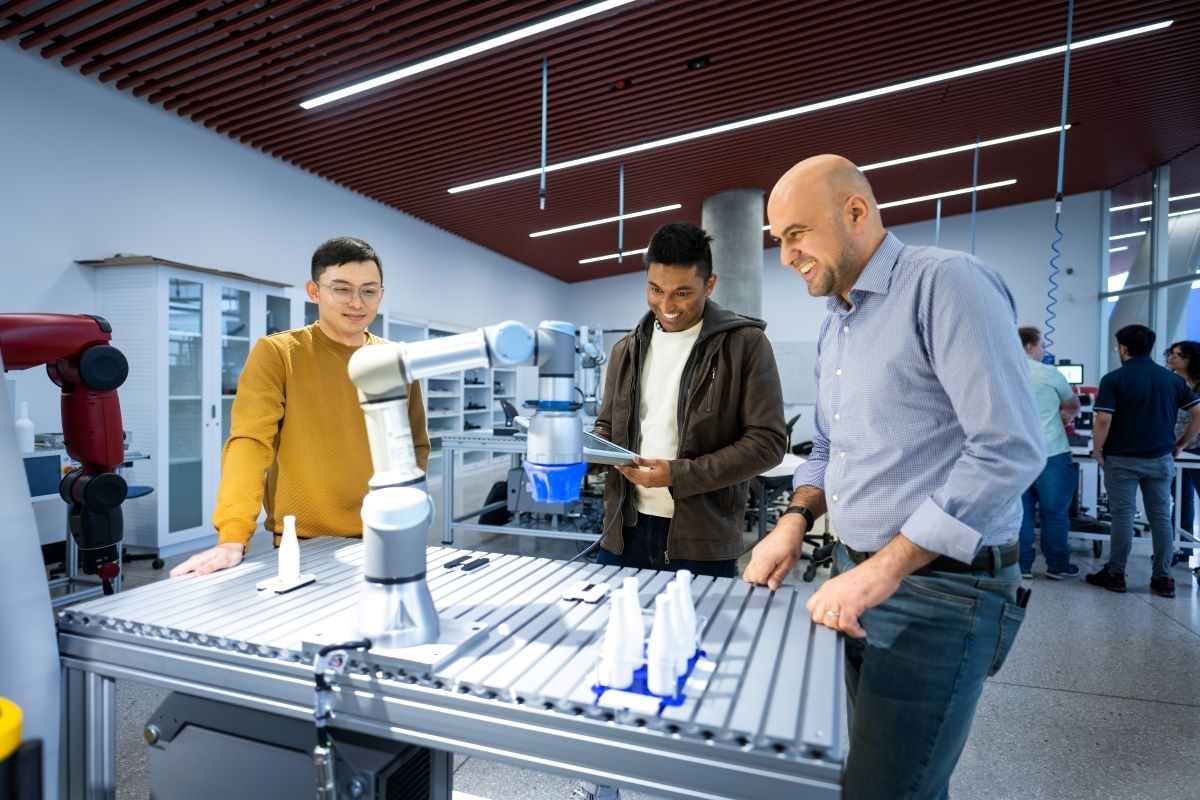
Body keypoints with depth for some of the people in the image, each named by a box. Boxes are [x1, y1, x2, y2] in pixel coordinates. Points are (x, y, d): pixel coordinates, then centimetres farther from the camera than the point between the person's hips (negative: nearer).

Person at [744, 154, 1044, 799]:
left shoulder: (946, 283, -14)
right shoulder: (833, 328, 12)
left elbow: (1009, 450, -22)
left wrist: (885, 569, -23)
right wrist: (797, 520, 1)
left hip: (939, 593, -8)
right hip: (857, 579, 8)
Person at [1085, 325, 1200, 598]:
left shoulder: (1114, 379, -10)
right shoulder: (1172, 378, 6)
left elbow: (1103, 420, -17)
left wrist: (1098, 451, -5)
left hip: (1122, 459, -4)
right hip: (1161, 459, 4)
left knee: (1122, 516, 2)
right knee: (1161, 517, 9)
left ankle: (1115, 574, 10)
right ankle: (1163, 578, 15)